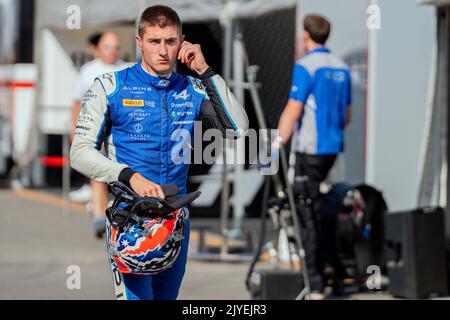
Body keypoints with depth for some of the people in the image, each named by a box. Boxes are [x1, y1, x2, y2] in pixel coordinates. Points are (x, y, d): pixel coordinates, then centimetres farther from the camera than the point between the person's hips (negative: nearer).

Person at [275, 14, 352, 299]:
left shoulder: (306, 67, -12)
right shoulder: (341, 68, 12)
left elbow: (293, 110, -19)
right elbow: (347, 116, 18)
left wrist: (276, 145, -18)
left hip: (310, 149, -8)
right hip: (333, 148, 8)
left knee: (306, 212, -7)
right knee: (311, 205, 18)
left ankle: (316, 284, -10)